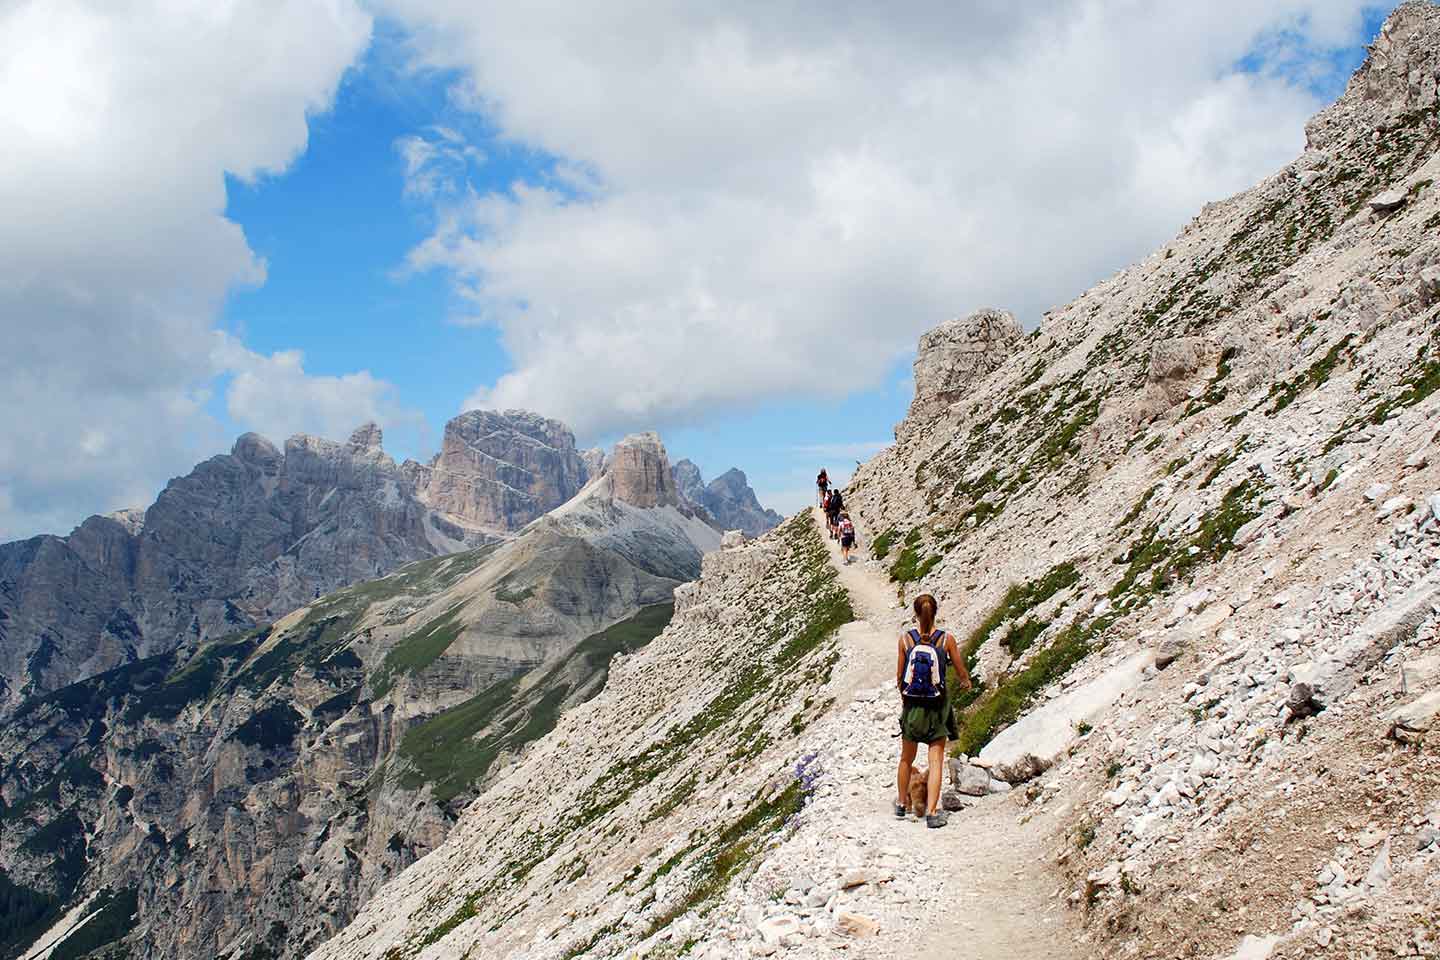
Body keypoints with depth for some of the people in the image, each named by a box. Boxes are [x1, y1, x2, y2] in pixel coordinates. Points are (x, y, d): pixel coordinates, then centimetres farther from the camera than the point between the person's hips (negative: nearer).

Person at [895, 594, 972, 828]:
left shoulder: (906, 638, -7)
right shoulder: (946, 638, -9)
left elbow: (899, 675, 0)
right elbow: (961, 670, 2)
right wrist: (966, 682, 26)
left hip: (912, 704, 2)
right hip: (937, 705, -2)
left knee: (906, 758, 18)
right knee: (936, 761, 2)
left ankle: (902, 804, 33)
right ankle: (932, 812, -7)